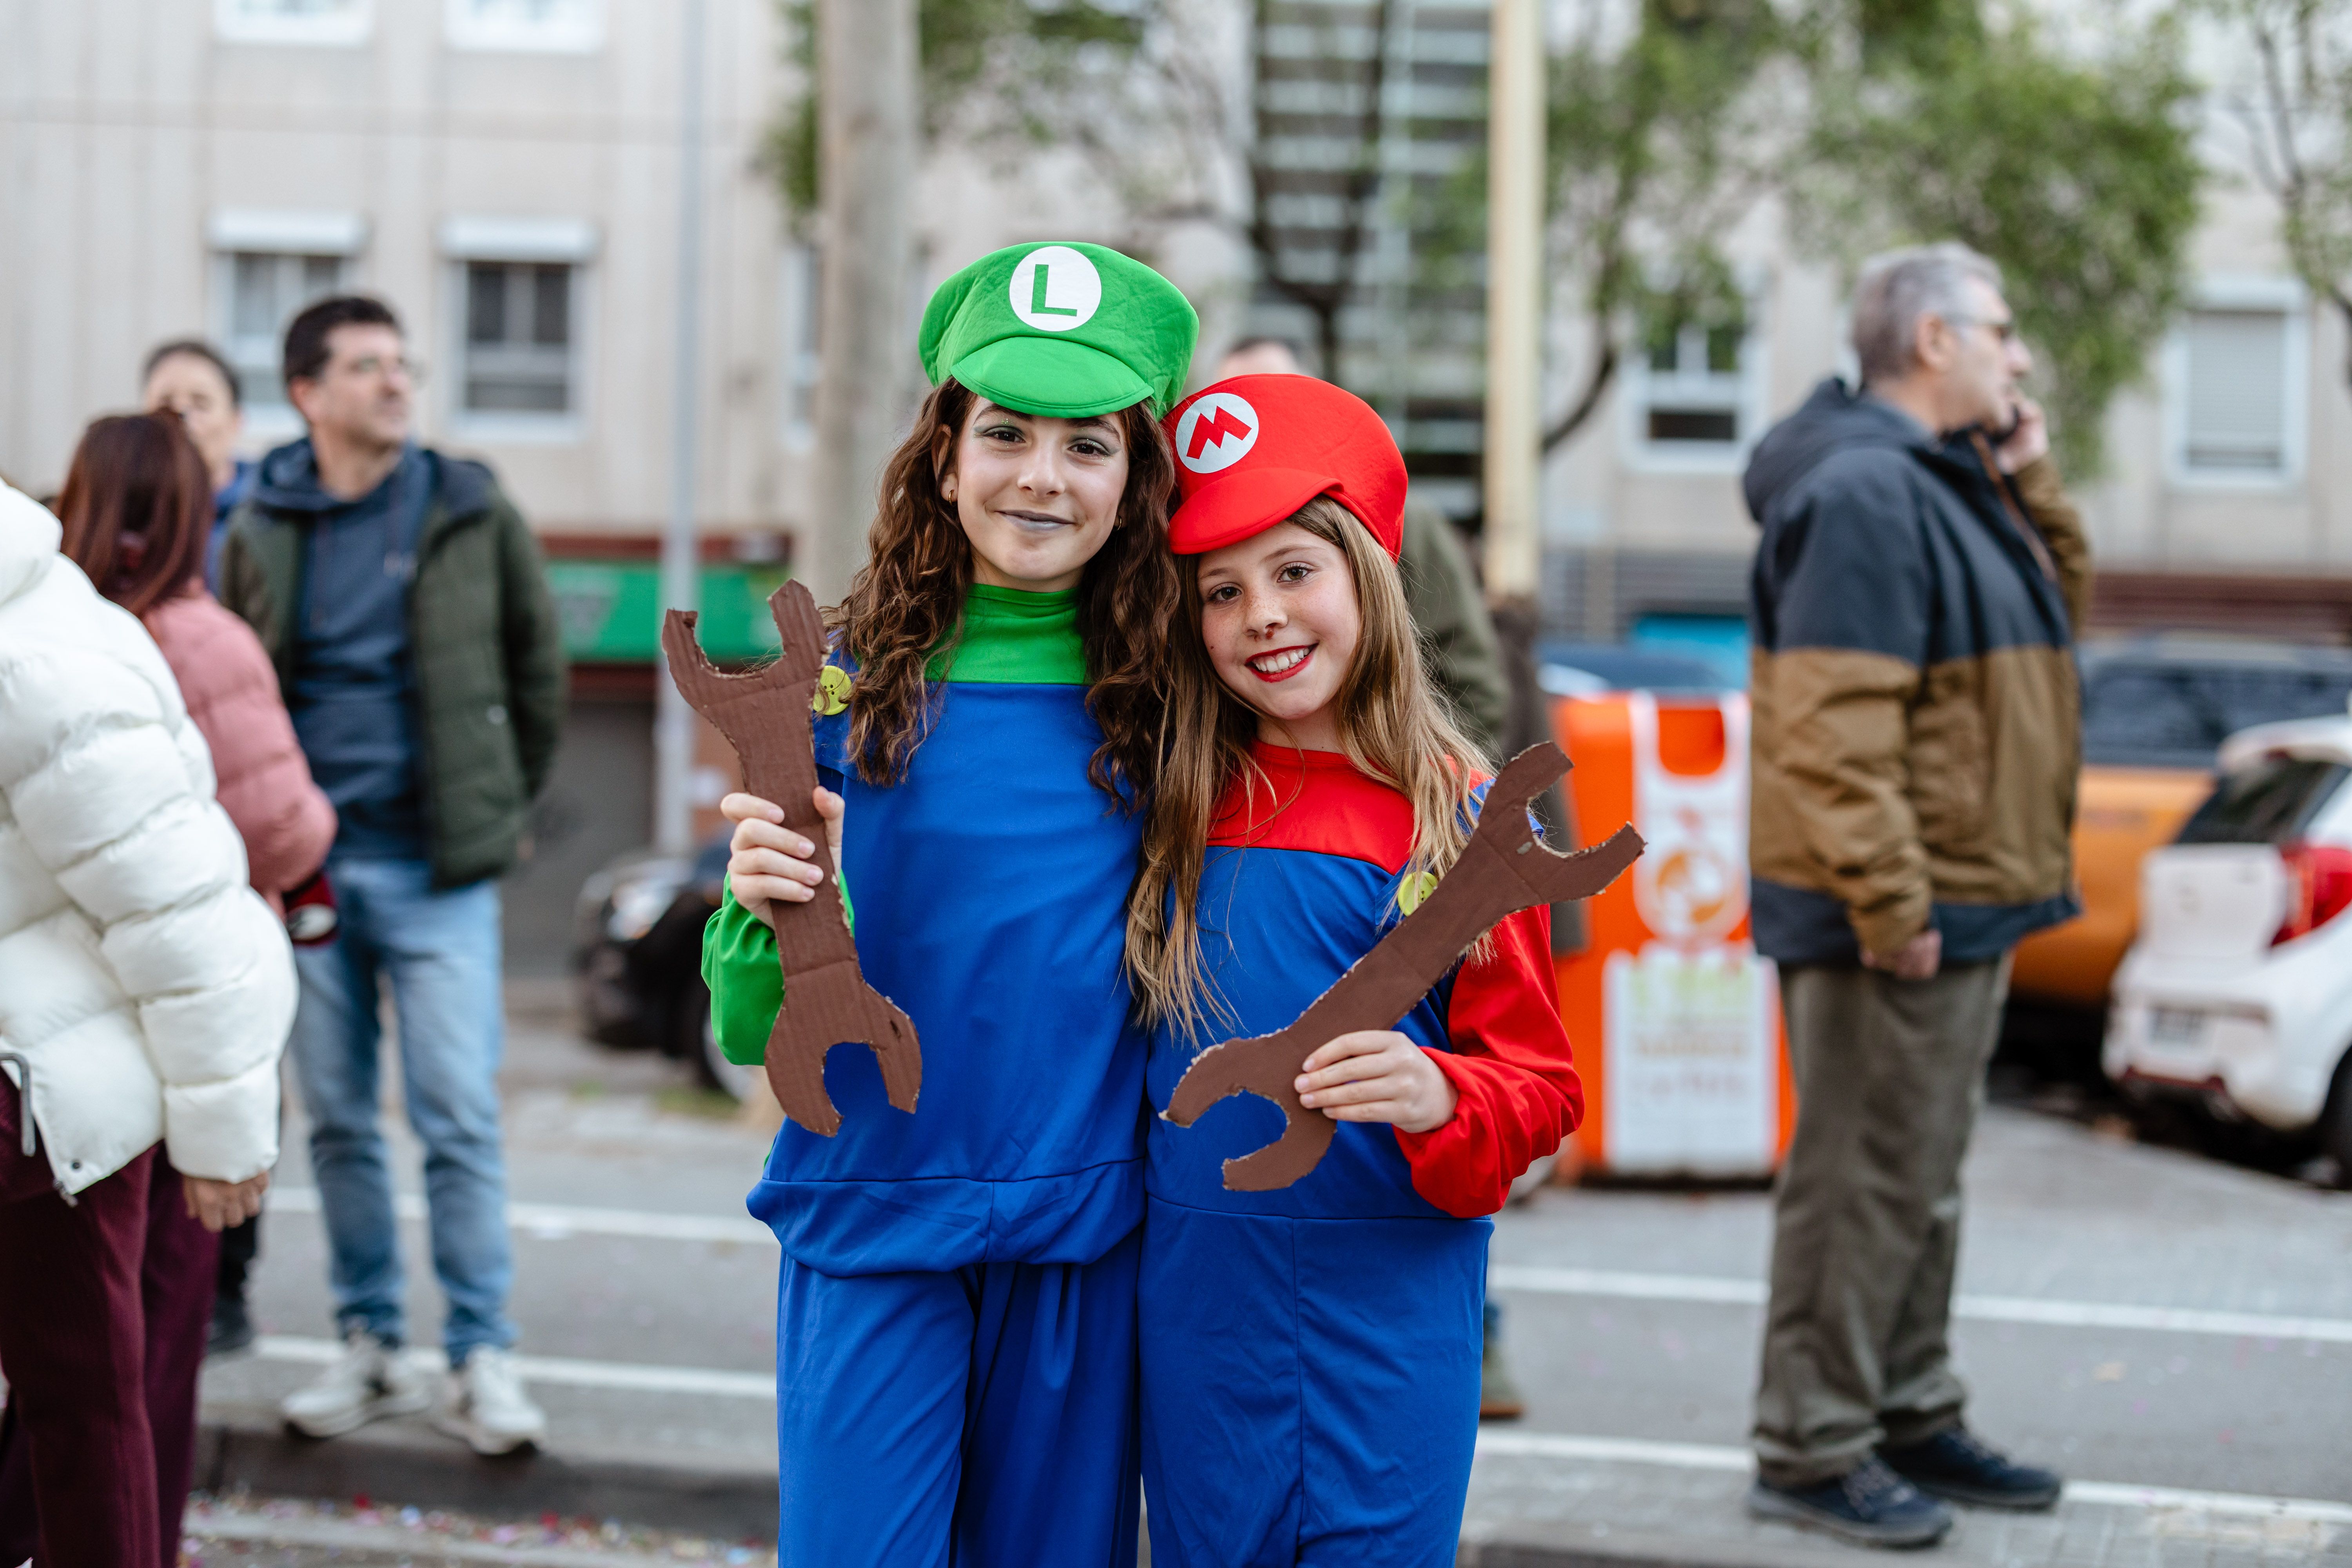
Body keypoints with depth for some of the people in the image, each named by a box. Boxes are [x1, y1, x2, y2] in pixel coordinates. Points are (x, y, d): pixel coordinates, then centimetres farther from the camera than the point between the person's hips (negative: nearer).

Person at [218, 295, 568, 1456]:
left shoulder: (473, 515, 1)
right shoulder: (261, 532, 5)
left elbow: (537, 663, 10)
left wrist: (505, 798, 10)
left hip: (438, 869, -2)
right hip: (309, 867, 2)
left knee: (459, 1116, -5)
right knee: (337, 1121, 7)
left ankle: (483, 1359, 3)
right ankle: (371, 1349, 18)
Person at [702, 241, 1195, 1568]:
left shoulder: (1154, 708, 1)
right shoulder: (846, 688, -4)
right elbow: (751, 1031, -3)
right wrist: (767, 914, -23)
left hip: (1085, 1238, 2)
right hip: (874, 1222, -2)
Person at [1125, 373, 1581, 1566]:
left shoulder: (1461, 817, -5)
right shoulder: (1175, 811, 4)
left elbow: (1538, 1085, -5)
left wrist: (1439, 1098, -23)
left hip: (1390, 1300, -3)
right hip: (1199, 1289, 3)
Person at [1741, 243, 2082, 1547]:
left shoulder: (1948, 487, 16)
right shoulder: (1862, 494, -18)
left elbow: (2060, 609, 24)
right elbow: (1835, 724, -25)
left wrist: (2030, 482, 10)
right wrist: (1890, 906, -26)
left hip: (1959, 909, 11)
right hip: (1893, 920, -11)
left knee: (1922, 1179, 18)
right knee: (1865, 1180, -4)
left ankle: (1912, 1422, 28)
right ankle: (1811, 1450, 4)